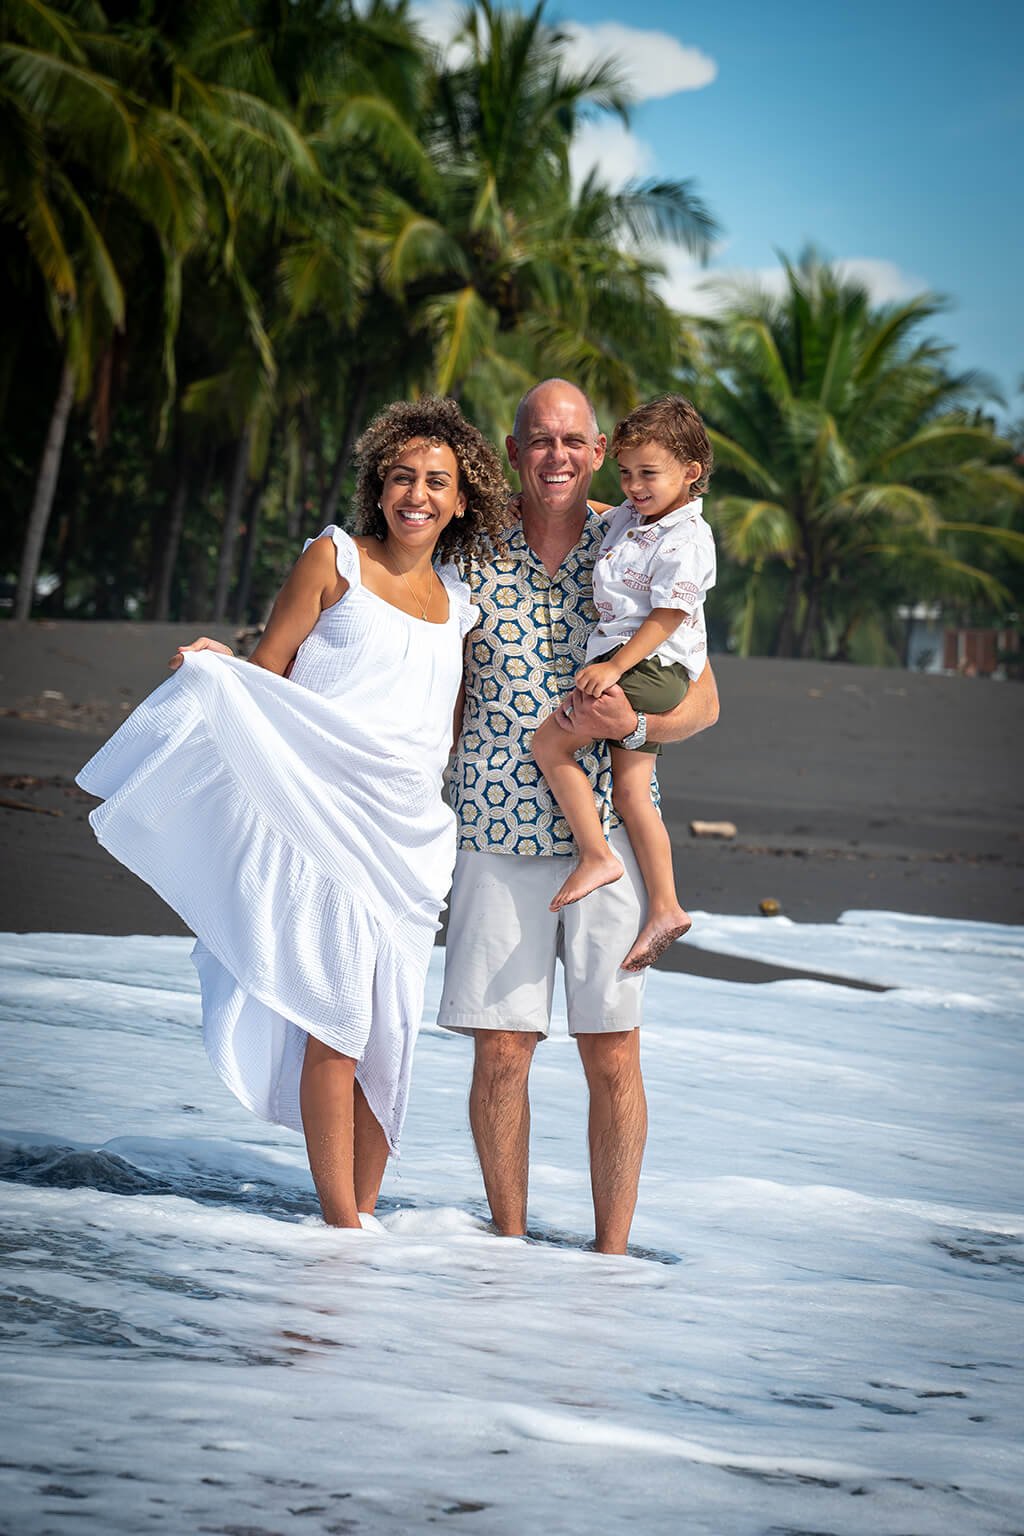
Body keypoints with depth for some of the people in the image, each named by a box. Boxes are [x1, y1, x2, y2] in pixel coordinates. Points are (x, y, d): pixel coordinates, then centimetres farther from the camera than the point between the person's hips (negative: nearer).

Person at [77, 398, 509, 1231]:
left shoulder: (460, 605, 17)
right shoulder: (334, 560, 4)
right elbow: (265, 674, 2)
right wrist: (214, 668, -17)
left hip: (409, 833, 5)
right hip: (322, 813, -5)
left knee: (391, 1028, 3)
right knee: (336, 1019, -12)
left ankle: (365, 1211, 12)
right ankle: (341, 1225, -9)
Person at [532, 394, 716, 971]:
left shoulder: (686, 541, -15)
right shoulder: (627, 519, 13)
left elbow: (667, 616, -20)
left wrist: (616, 666, -25)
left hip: (651, 665, -9)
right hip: (636, 672, 9)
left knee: (551, 742, -11)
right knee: (632, 791, 5)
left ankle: (597, 856, -7)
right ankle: (664, 908, 5)